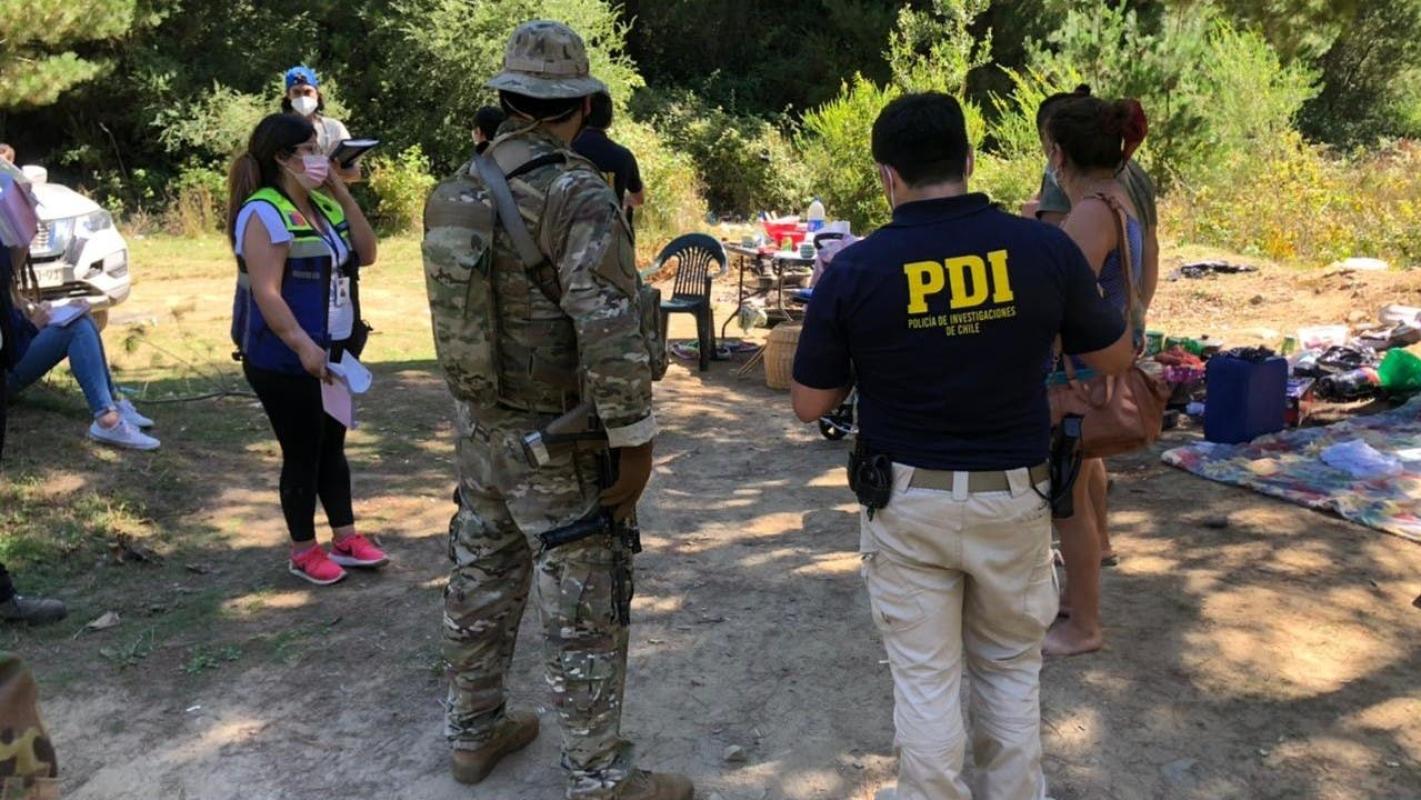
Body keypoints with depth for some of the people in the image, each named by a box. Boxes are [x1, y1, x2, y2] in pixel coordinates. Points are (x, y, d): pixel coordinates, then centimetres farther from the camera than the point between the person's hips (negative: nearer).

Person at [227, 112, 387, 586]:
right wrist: (303, 346, -28)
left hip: (334, 350, 7)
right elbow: (267, 293, -21)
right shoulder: (264, 213, -15)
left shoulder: (323, 204, 8)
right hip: (285, 359, -7)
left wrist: (342, 194, -1)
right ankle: (304, 551, 17)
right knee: (302, 452, 2)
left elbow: (366, 255, 4)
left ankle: (345, 538, 26)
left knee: (332, 445, 15)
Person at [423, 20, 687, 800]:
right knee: (584, 610, 3)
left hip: (479, 427, 8)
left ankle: (474, 730, 37)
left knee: (482, 583, 20)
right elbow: (611, 334, -25)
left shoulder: (453, 191, 3)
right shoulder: (580, 195, -20)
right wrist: (635, 443, -18)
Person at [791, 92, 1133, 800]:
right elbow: (1116, 358, 5)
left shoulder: (854, 269, -14)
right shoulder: (1045, 248, -10)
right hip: (1013, 497, 2)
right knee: (1011, 668, 21)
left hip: (906, 501, -1)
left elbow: (810, 405, -5)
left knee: (925, 678, 12)